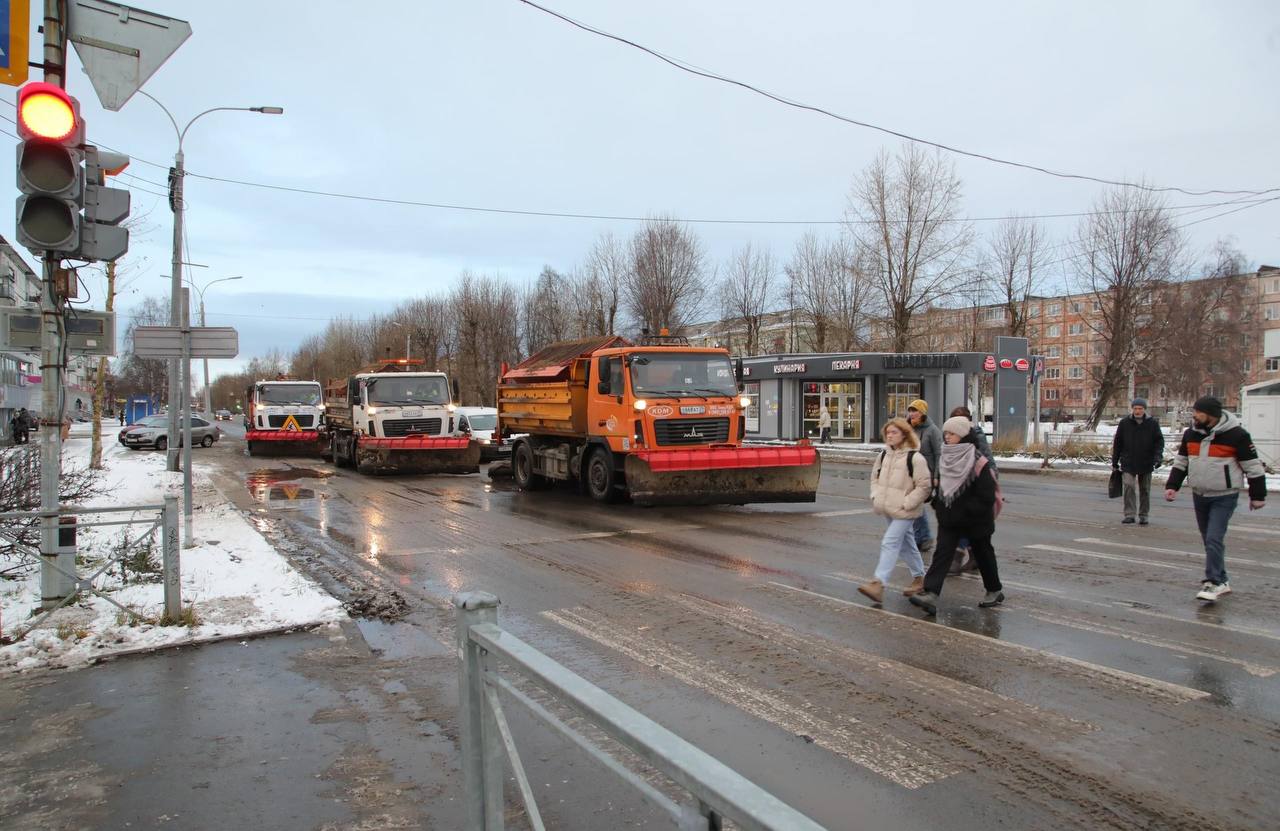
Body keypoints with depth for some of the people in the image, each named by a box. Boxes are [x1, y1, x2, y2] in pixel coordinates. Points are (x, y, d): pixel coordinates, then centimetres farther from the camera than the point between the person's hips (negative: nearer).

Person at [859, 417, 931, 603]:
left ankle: (879, 584, -18)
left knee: (890, 543, -15)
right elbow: (875, 476, 22)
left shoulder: (915, 458, -13)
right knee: (906, 544, 18)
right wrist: (876, 496, 8)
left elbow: (924, 485, -13)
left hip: (904, 511, -8)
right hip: (888, 509, 8)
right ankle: (919, 577, 33)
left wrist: (906, 504, -16)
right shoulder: (884, 454, 8)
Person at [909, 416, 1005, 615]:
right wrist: (939, 505, 4)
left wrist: (965, 511, -21)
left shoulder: (977, 462, -17)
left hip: (974, 522, -5)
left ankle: (995, 591, 35)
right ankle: (930, 595, -16)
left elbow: (987, 497, -19)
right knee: (942, 553, -7)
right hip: (949, 519, 5)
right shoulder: (946, 459, 3)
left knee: (982, 553, 13)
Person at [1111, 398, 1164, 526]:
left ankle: (1143, 515, 20)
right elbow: (1117, 443, 6)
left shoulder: (1153, 423, 1)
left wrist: (1158, 457, -12)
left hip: (1146, 463, 1)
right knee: (1129, 487, -12)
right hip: (1128, 463, -1)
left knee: (1144, 490, 10)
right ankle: (1129, 515, -10)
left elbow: (1159, 441, 3)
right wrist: (1114, 462, 6)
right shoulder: (1124, 423, 1)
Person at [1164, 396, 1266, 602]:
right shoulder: (1191, 433, 4)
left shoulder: (1236, 434, -13)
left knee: (1214, 539, -15)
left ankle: (1213, 583, -10)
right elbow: (1180, 462, 15)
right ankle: (1221, 581, 22)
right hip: (1199, 495, 6)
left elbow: (1253, 466, -7)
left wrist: (1257, 496, -3)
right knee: (1209, 540, 11)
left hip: (1224, 497, -6)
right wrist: (1172, 486, 7)